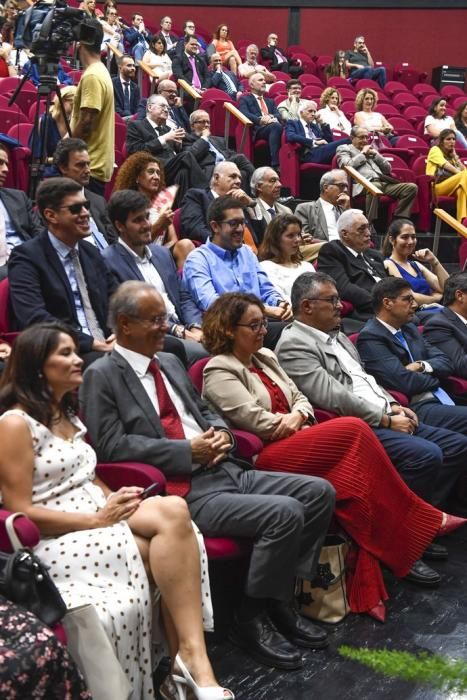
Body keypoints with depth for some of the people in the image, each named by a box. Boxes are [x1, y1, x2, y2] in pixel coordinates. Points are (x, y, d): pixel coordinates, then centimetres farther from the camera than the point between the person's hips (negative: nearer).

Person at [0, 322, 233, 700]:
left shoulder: (69, 414, 19)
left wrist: (114, 502, -1)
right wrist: (97, 519, -17)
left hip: (99, 522, 7)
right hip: (57, 541, -7)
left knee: (173, 510, -26)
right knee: (171, 542, -27)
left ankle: (188, 660, -28)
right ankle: (192, 661, -22)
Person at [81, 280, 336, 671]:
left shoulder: (170, 362, 18)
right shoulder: (102, 376, -6)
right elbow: (111, 446, -14)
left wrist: (220, 432, 3)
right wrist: (188, 451, -16)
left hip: (225, 470, 9)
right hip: (184, 492, -8)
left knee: (319, 492, -3)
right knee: (285, 513, -25)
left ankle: (279, 602, 7)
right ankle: (251, 620, -5)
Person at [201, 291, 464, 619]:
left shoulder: (265, 357, 21)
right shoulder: (219, 371, -4)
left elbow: (301, 399, 19)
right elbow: (256, 421, -13)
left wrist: (297, 416, -5)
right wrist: (294, 423, 0)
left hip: (296, 442, 8)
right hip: (265, 457, -8)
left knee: (355, 485, -23)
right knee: (354, 430, -24)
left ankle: (366, 589, -23)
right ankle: (421, 519, -10)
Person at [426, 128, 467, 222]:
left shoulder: (450, 155, 31)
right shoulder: (435, 150, 9)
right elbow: (446, 166, -10)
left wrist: (454, 156, 14)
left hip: (452, 187, 6)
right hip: (437, 185, -6)